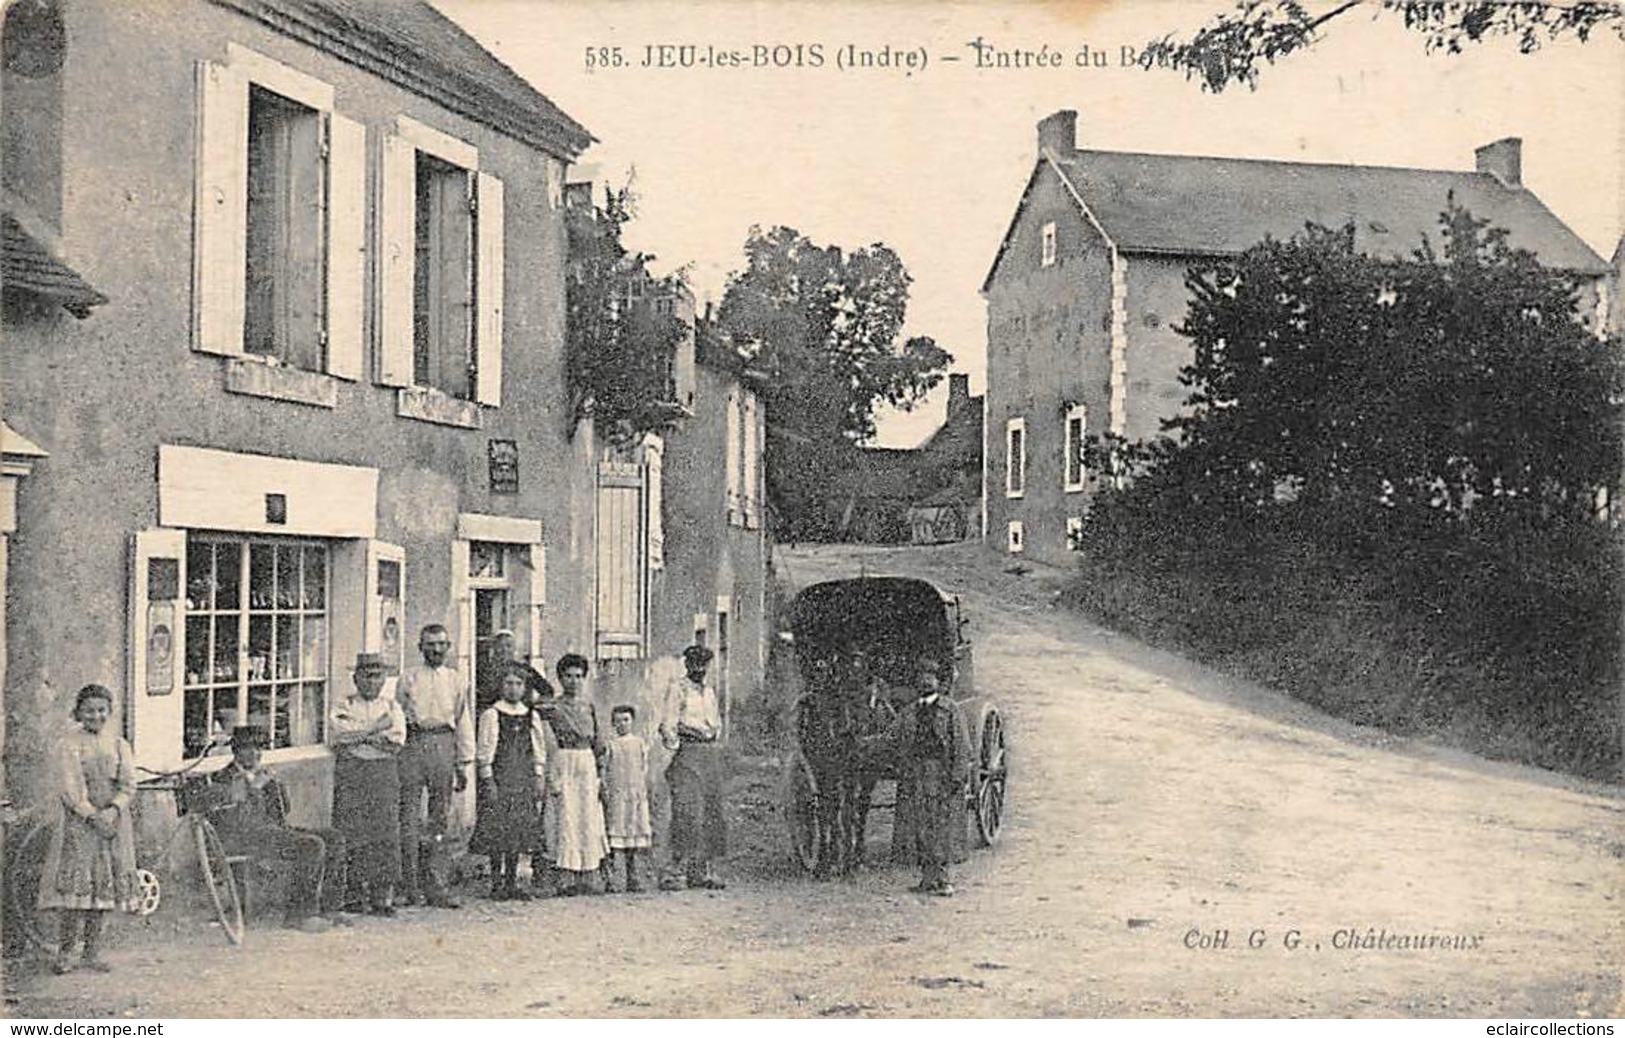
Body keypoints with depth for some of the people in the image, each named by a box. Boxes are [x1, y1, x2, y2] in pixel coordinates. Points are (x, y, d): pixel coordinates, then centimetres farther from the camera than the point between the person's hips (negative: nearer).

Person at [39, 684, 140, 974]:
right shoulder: (67, 744, 1)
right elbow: (69, 788, -8)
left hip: (113, 821, 4)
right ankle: (65, 952, -3)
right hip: (77, 822, -4)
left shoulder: (120, 745, 12)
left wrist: (113, 810, -14)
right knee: (77, 882, -12)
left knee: (106, 884, 1)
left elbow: (128, 785, 4)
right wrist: (92, 816, -17)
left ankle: (92, 953, 7)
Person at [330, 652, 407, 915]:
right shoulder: (344, 707, 11)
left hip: (385, 776, 1)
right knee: (351, 834, -5)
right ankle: (354, 894, 2)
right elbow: (338, 729, -9)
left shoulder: (392, 707, 14)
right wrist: (377, 727, -8)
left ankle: (382, 897, -2)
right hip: (350, 776, -1)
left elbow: (397, 740, -1)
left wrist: (359, 735, -7)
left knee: (385, 835, -5)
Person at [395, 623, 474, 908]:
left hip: (444, 745, 2)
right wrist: (394, 754, 2)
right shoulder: (409, 678, 7)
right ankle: (411, 887, 4)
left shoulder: (455, 680, 12)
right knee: (410, 816, -3)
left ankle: (436, 886, 7)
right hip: (414, 743, -2)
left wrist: (463, 763, 10)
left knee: (440, 817, 3)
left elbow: (464, 721, 13)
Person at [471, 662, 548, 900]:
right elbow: (484, 751, -5)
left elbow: (539, 749, 14)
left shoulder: (532, 716, 10)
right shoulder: (491, 715, -3)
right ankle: (497, 884, 3)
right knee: (497, 833, -4)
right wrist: (488, 780, -10)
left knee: (518, 833, 5)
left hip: (524, 781, 4)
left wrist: (539, 777, 7)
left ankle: (512, 883, 12)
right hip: (499, 779, -4)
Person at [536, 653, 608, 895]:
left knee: (589, 820, 2)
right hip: (563, 764, -5)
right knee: (566, 819, -7)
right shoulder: (551, 706, -2)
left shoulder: (588, 705, 12)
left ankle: (586, 879, 6)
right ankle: (565, 880, -6)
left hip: (588, 764, 5)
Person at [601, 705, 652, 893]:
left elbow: (645, 770, 11)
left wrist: (644, 791, 5)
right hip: (617, 794, -2)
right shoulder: (611, 746, 6)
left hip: (636, 794, 2)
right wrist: (606, 793, -3)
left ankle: (633, 879, 12)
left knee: (635, 834, 5)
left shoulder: (640, 743, 9)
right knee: (617, 836, -8)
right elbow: (605, 772, 5)